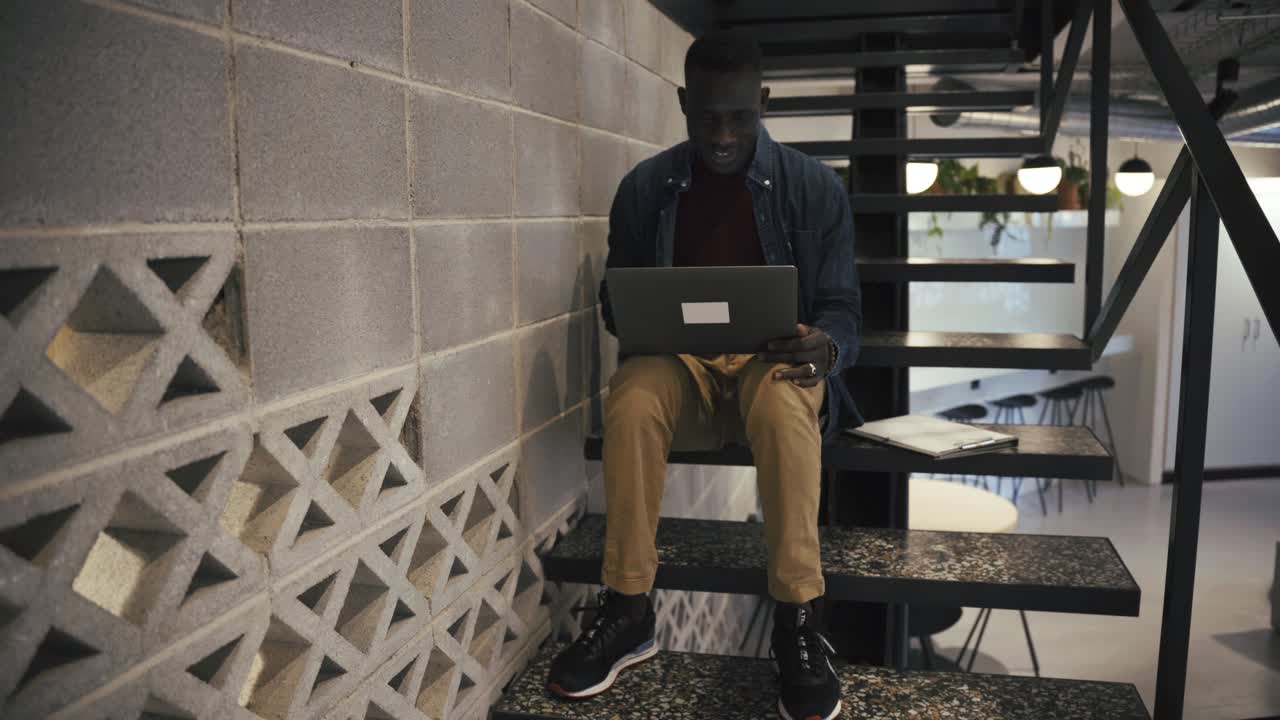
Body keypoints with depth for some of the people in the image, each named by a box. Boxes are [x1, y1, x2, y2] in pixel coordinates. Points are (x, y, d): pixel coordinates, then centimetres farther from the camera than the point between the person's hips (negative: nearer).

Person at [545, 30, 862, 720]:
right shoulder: (644, 186, 4)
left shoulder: (815, 186, 0)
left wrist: (826, 344, -24)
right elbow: (616, 298, 11)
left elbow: (841, 307, 1)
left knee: (783, 400, -38)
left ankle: (798, 622, -29)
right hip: (680, 366, 1)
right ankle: (626, 610, -22)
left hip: (774, 365, -1)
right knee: (630, 396, -34)